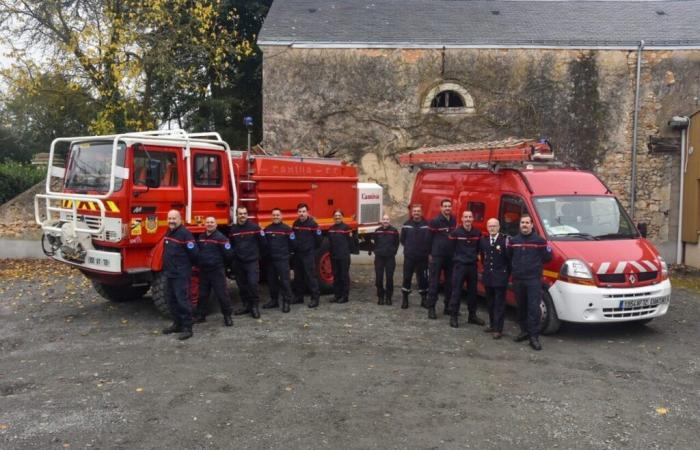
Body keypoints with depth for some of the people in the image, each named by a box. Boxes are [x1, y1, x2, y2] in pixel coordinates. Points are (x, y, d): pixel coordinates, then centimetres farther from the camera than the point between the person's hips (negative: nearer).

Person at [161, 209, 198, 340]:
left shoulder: (185, 233, -15)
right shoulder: (168, 233, 13)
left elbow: (193, 252, -15)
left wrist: (190, 265, 0)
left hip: (181, 274, -9)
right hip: (169, 273, 9)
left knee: (182, 300, -8)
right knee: (171, 299, 14)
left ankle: (187, 328, -4)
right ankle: (177, 324, 26)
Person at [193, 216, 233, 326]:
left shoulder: (220, 237, -11)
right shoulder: (201, 237, 10)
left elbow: (227, 254, -11)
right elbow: (197, 251, 23)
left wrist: (222, 265, 1)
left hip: (217, 271, -6)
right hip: (203, 270, 6)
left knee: (222, 293, -4)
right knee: (202, 294, 14)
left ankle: (227, 316, 6)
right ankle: (200, 315, 25)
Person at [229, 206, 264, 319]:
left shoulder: (254, 227, -5)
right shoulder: (233, 229, 7)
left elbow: (262, 243, -1)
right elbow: (230, 245, 16)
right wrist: (233, 255, 11)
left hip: (252, 261, -4)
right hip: (238, 262, 4)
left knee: (252, 283, -11)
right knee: (242, 285, 9)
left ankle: (254, 306, 2)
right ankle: (246, 305, 22)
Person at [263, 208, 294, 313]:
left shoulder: (287, 228, -6)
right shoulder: (267, 229, 9)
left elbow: (292, 243, -5)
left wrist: (285, 252, -4)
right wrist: (266, 253, 2)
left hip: (283, 259, -5)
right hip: (270, 259, 5)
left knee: (284, 281, -4)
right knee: (271, 281, 12)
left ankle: (286, 302, 2)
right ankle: (274, 300, 24)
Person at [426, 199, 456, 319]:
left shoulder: (454, 221, 8)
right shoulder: (435, 222, -7)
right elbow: (429, 238, -4)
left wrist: (455, 253, 10)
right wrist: (430, 254, -3)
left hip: (451, 256, 5)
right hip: (437, 256, -5)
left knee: (450, 282, 10)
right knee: (434, 282, -4)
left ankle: (448, 307, 20)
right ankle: (431, 308, 0)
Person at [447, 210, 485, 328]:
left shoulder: (477, 233, 4)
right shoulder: (456, 233, -9)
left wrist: (476, 255, 7)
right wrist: (457, 257, 1)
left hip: (472, 265, 4)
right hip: (459, 265, -4)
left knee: (472, 291, 13)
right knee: (456, 291, -3)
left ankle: (472, 316, 24)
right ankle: (453, 316, 3)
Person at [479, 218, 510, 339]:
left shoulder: (505, 239, -10)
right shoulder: (483, 240, 8)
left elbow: (509, 257, -10)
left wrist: (507, 273, -9)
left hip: (500, 277, -6)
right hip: (488, 276, 6)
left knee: (499, 304, -2)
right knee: (490, 303, 15)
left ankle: (498, 329, -1)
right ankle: (492, 324, 26)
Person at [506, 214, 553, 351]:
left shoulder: (539, 241, -2)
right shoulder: (513, 241, 10)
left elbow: (548, 257, 0)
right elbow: (508, 256, 19)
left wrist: (535, 263, 4)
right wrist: (515, 266, 10)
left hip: (534, 279, -4)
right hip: (517, 279, 4)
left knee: (534, 308, -9)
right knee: (521, 307, 11)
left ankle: (534, 337, -8)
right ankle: (524, 331, 24)